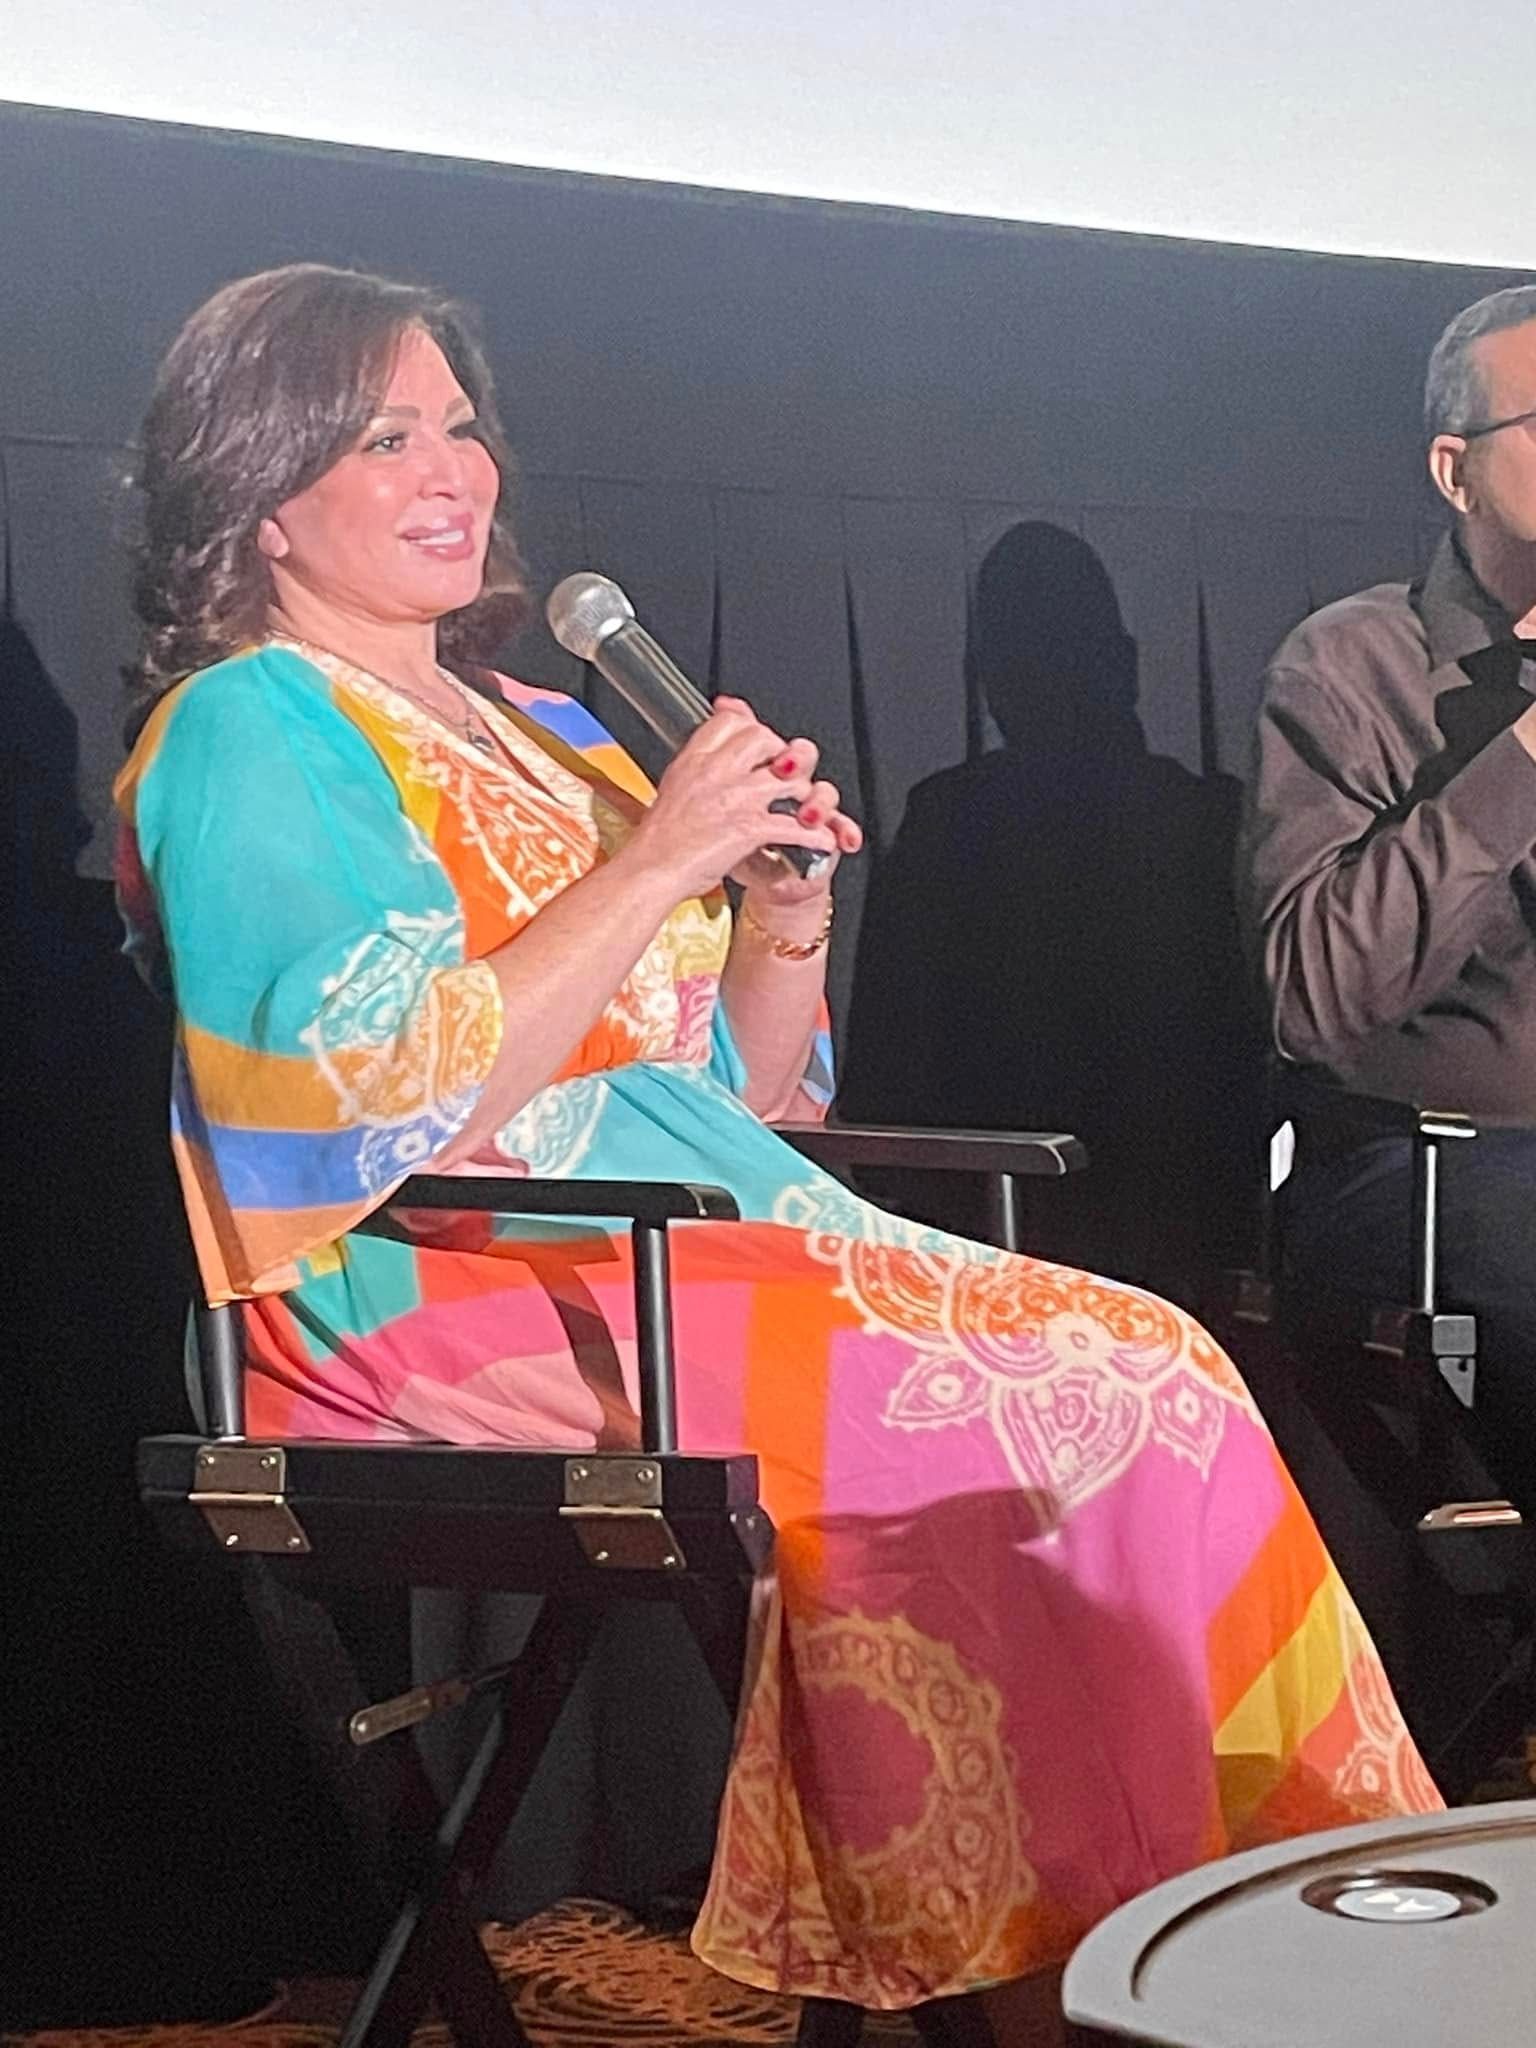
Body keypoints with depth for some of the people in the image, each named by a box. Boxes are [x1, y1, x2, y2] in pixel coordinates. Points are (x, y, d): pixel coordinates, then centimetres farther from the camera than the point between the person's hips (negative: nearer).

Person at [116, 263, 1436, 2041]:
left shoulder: (537, 733, 23)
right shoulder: (245, 735, -2)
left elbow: (737, 1090, 23)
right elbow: (386, 1098, -18)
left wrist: (787, 918, 3)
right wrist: (659, 862, -15)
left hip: (715, 1245, 8)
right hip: (445, 1296, -8)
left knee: (1153, 1361, -14)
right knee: (1036, 1409, -24)